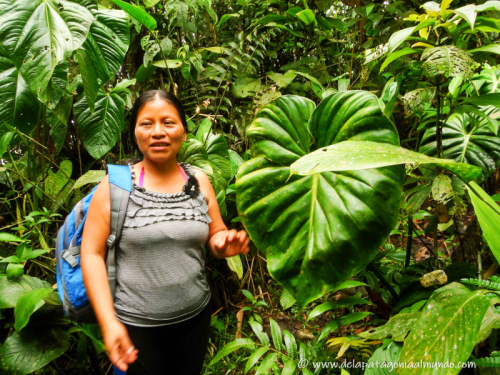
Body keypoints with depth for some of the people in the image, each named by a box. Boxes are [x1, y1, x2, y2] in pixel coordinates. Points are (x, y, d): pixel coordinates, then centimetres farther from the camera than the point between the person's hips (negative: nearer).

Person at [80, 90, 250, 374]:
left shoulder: (199, 181, -1)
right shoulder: (115, 185, -11)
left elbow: (215, 236, 7)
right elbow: (92, 253, -9)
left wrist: (225, 243, -17)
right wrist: (109, 322, -16)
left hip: (195, 316, 3)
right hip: (134, 324, -3)